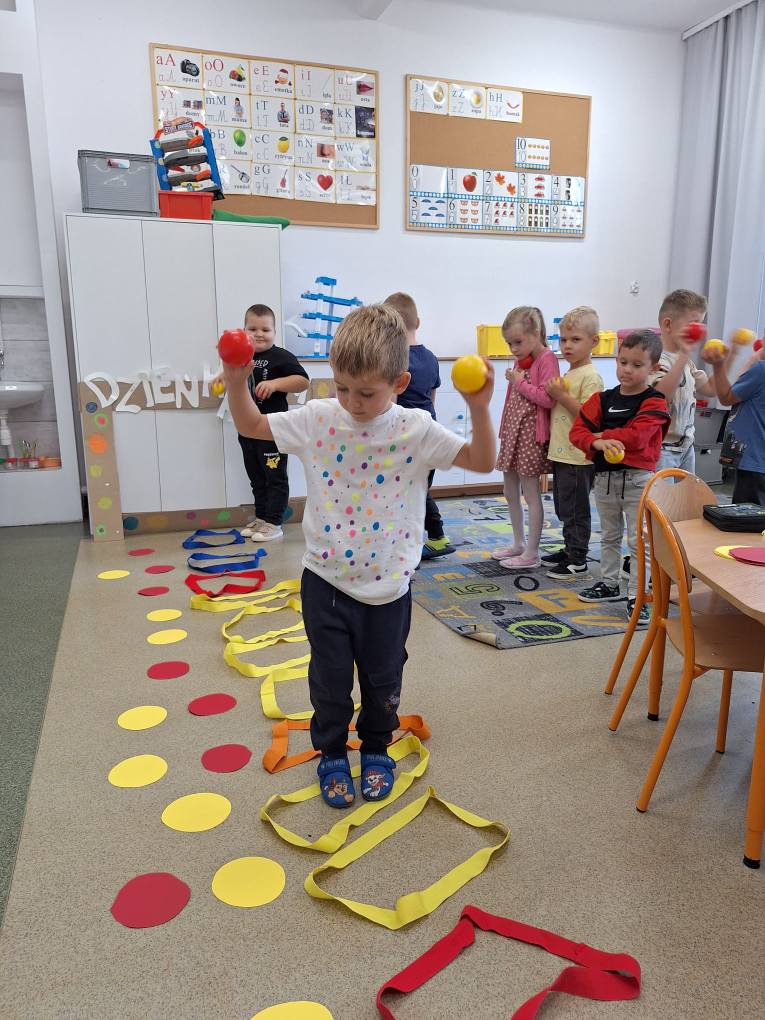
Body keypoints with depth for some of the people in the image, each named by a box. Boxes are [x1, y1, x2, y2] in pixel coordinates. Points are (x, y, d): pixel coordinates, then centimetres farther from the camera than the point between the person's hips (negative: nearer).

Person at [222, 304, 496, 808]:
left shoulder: (416, 430, -11)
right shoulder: (317, 419, -8)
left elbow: (483, 461, -11)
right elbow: (251, 425, 4)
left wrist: (479, 408, -26)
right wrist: (237, 381, -12)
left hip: (387, 586, 0)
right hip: (325, 580, 1)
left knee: (382, 678, 17)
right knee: (329, 679, 14)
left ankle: (376, 750, 43)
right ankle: (332, 755, 39)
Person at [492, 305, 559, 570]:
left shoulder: (547, 359, -12)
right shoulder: (521, 360, 13)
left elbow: (547, 399, -24)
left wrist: (519, 382, -16)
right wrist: (505, 431, 18)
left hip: (531, 434, -9)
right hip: (512, 432, 9)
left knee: (531, 494, -3)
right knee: (511, 492, 15)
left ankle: (532, 553, 5)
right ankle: (518, 544, 28)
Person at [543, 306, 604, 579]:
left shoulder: (590, 376, -15)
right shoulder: (567, 374, 14)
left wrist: (562, 395, -22)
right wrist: (553, 393, 9)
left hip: (578, 456, -9)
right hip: (561, 452, 9)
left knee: (575, 510, 0)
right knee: (564, 508, 18)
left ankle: (578, 559, 11)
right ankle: (570, 550, 32)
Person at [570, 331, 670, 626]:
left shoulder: (653, 402, -9)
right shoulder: (603, 399, 5)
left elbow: (636, 436, -24)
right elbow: (577, 430, -5)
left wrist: (602, 434, -14)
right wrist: (598, 443, -24)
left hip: (638, 479, -5)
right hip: (605, 476, 5)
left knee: (638, 540, 0)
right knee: (609, 536, 19)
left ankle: (636, 596, 9)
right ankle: (609, 584, 34)